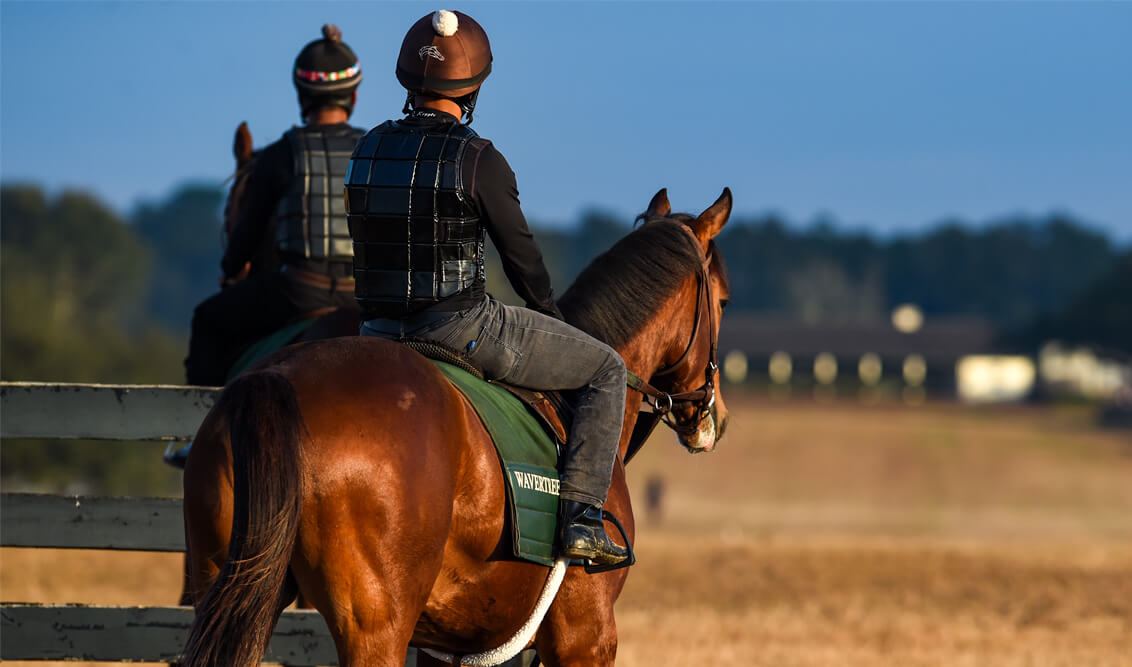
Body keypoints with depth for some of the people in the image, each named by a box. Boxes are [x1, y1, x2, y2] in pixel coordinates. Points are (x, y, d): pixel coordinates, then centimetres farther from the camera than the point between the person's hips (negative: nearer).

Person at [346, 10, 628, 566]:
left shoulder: (368, 152, 6)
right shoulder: (478, 160, -12)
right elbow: (520, 253, -4)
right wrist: (549, 314, 16)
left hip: (380, 331, 6)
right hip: (462, 326, -6)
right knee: (605, 371, 7)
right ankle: (580, 518, -4)